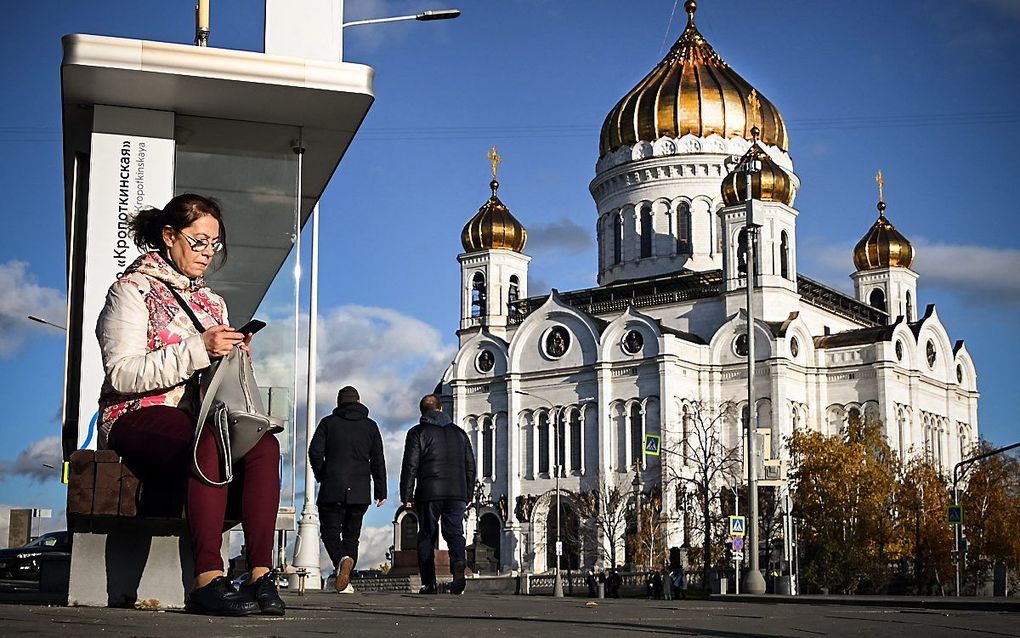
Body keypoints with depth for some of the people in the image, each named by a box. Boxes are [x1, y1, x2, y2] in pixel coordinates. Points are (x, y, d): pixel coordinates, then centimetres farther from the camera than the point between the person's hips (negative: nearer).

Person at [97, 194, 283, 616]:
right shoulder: (133, 289, 2)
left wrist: (233, 357, 0)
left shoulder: (212, 302, 23)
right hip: (138, 417, -6)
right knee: (212, 442, -38)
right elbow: (122, 374, -12)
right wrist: (198, 350, -19)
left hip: (199, 416, 6)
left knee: (264, 444, -27)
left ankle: (260, 574, -33)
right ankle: (208, 579, -42)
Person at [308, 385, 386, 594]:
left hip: (332, 490, -2)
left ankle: (341, 559, -27)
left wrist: (321, 476, 12)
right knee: (351, 534, 11)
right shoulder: (370, 426, 10)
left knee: (330, 530, 3)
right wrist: (381, 491, 11)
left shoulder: (328, 423, 5)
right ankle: (345, 581, 3)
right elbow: (378, 461, 7)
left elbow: (315, 452, -4)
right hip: (360, 492, 2)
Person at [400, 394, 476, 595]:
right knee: (454, 532, 2)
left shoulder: (417, 433, 4)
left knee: (427, 536, 6)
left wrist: (407, 496, -1)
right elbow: (470, 467, 18)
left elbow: (410, 466, -3)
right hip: (457, 493, 3)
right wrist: (466, 496, 23)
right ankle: (458, 564, -27)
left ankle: (428, 583, 2)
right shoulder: (459, 433, 17)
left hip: (429, 493, -2)